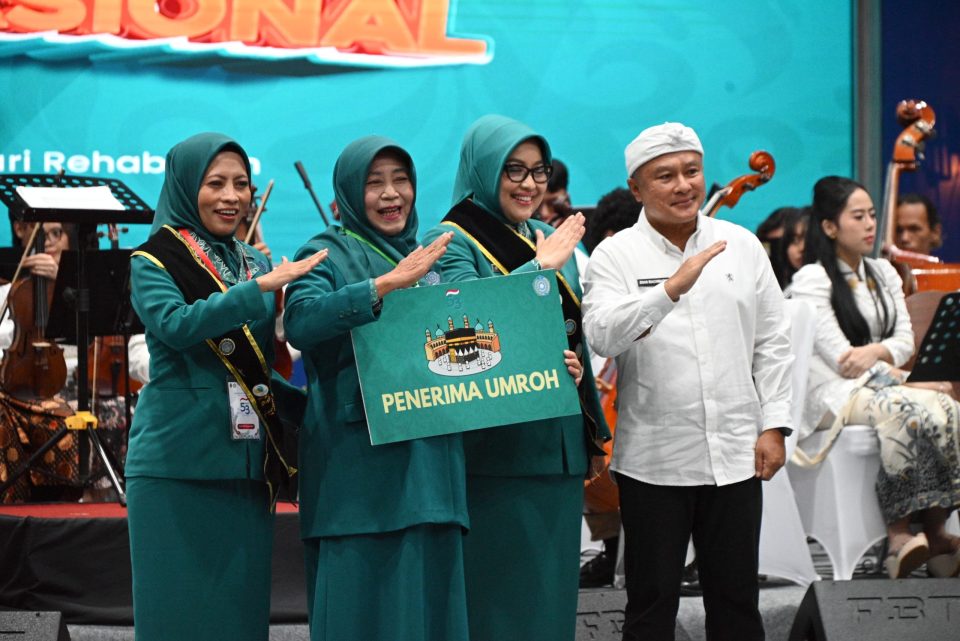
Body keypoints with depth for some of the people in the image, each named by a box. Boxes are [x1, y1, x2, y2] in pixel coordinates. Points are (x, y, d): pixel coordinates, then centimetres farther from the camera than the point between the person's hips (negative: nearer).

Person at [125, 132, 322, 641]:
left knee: (240, 599, 5)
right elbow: (175, 325, -21)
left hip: (245, 461, 5)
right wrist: (261, 288, -27)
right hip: (177, 460, -5)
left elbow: (285, 348, 14)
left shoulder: (257, 264, 15)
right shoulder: (153, 263, -1)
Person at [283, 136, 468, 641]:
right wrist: (386, 284, -27)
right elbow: (299, 322, -19)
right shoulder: (327, 254, 0)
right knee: (362, 599, -7)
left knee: (430, 594, 4)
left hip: (430, 455, 6)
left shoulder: (430, 256, 19)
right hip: (358, 460, -6)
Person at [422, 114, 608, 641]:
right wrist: (540, 267, -22)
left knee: (552, 586, 10)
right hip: (494, 445, -6)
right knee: (498, 593, -5)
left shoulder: (553, 241, 15)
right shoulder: (452, 242, -5)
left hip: (559, 439, 7)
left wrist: (576, 364, -1)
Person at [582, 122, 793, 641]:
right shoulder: (616, 256, -2)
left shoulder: (742, 246, 7)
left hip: (736, 456, 3)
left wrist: (774, 425, 3)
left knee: (737, 599, 10)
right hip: (654, 461, -3)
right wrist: (672, 287, -30)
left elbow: (772, 343, 10)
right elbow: (602, 335, -19)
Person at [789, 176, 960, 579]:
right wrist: (907, 380, -17)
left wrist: (875, 352, -13)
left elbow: (905, 341, 12)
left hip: (881, 383, 6)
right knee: (916, 410, -35)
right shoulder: (812, 279, -3)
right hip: (832, 394, -6)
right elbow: (838, 356, -12)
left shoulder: (884, 273, 19)